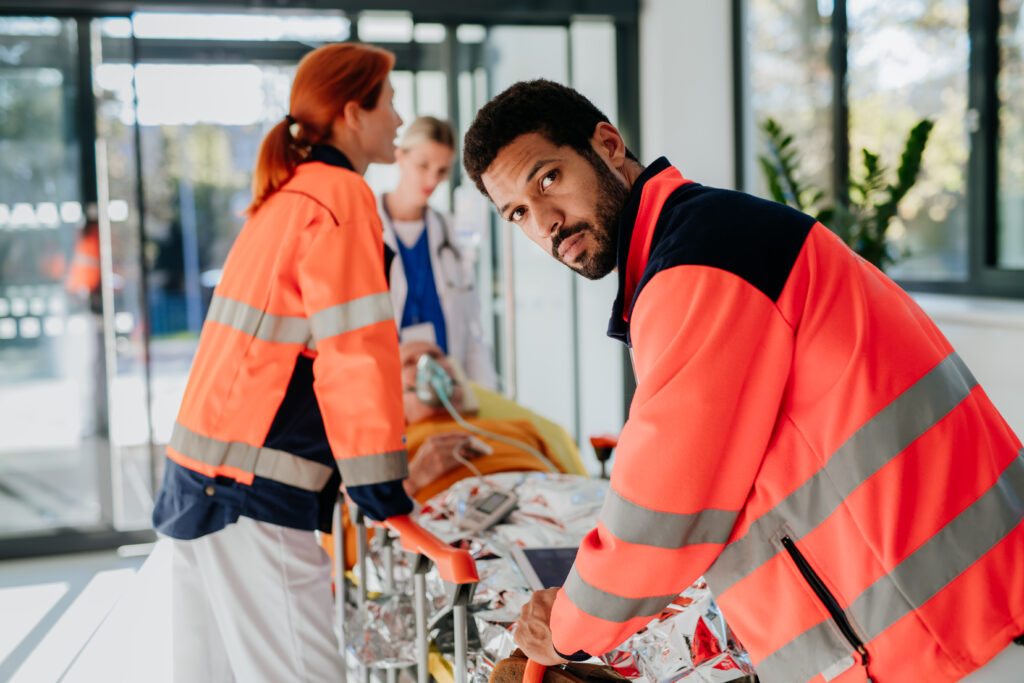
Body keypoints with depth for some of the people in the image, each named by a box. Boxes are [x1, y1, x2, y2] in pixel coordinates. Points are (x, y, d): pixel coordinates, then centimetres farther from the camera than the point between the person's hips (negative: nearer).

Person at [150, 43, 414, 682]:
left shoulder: (285, 195, 20)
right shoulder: (341, 195, -9)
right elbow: (354, 351, -15)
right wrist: (385, 496, -12)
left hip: (198, 473, 10)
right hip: (252, 489, -10)